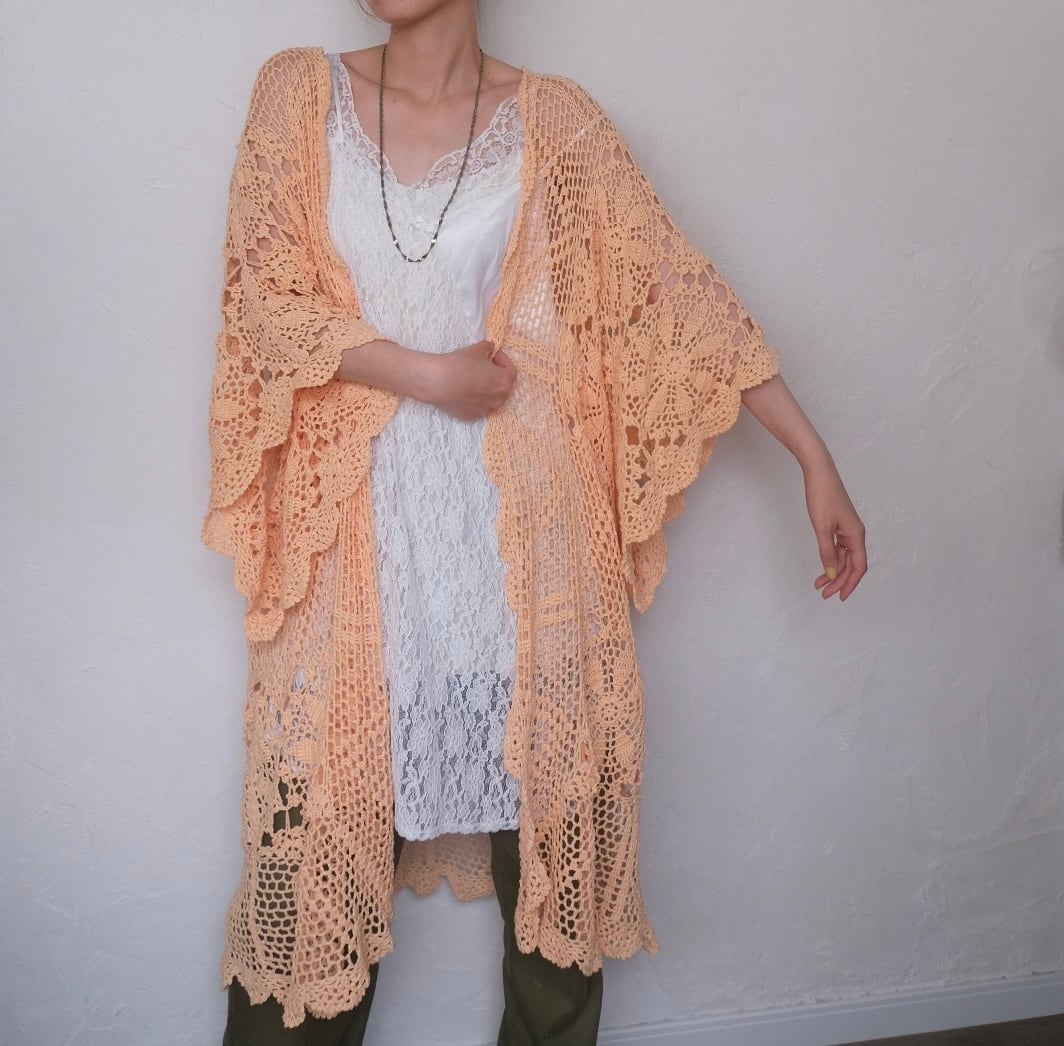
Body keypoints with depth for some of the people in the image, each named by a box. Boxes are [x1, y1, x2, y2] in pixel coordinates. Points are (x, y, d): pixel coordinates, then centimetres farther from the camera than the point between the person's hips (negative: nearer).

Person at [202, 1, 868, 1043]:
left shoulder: (554, 121, 2)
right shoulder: (299, 94, 5)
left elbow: (678, 293, 0)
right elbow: (262, 297, -2)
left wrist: (815, 461, -2)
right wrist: (427, 375, -12)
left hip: (524, 531, 0)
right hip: (357, 531, 1)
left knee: (546, 781, 8)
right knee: (328, 796, 7)